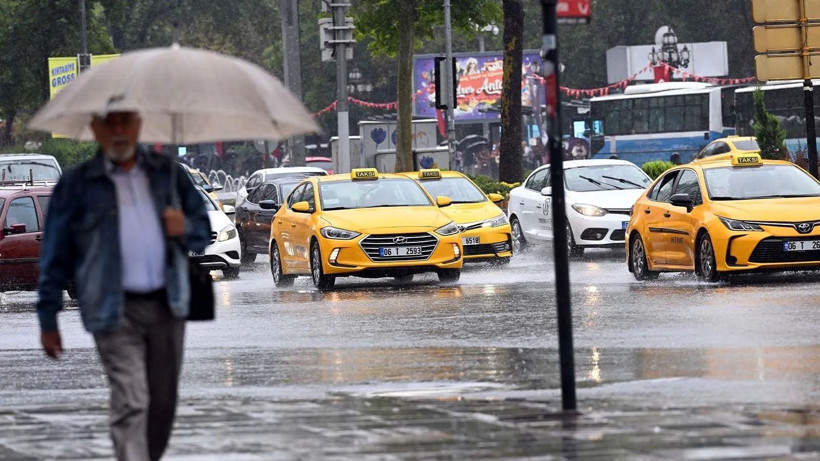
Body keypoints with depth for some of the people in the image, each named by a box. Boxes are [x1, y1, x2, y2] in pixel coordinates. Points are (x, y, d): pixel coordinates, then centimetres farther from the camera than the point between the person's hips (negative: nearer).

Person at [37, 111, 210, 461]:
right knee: (130, 403, -14)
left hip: (167, 304, 4)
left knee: (163, 401, 9)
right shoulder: (76, 186, 5)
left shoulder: (169, 173, 13)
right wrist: (48, 320, 4)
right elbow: (55, 257, 7)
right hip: (115, 310, -4)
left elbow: (203, 233, 19)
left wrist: (186, 228, -6)